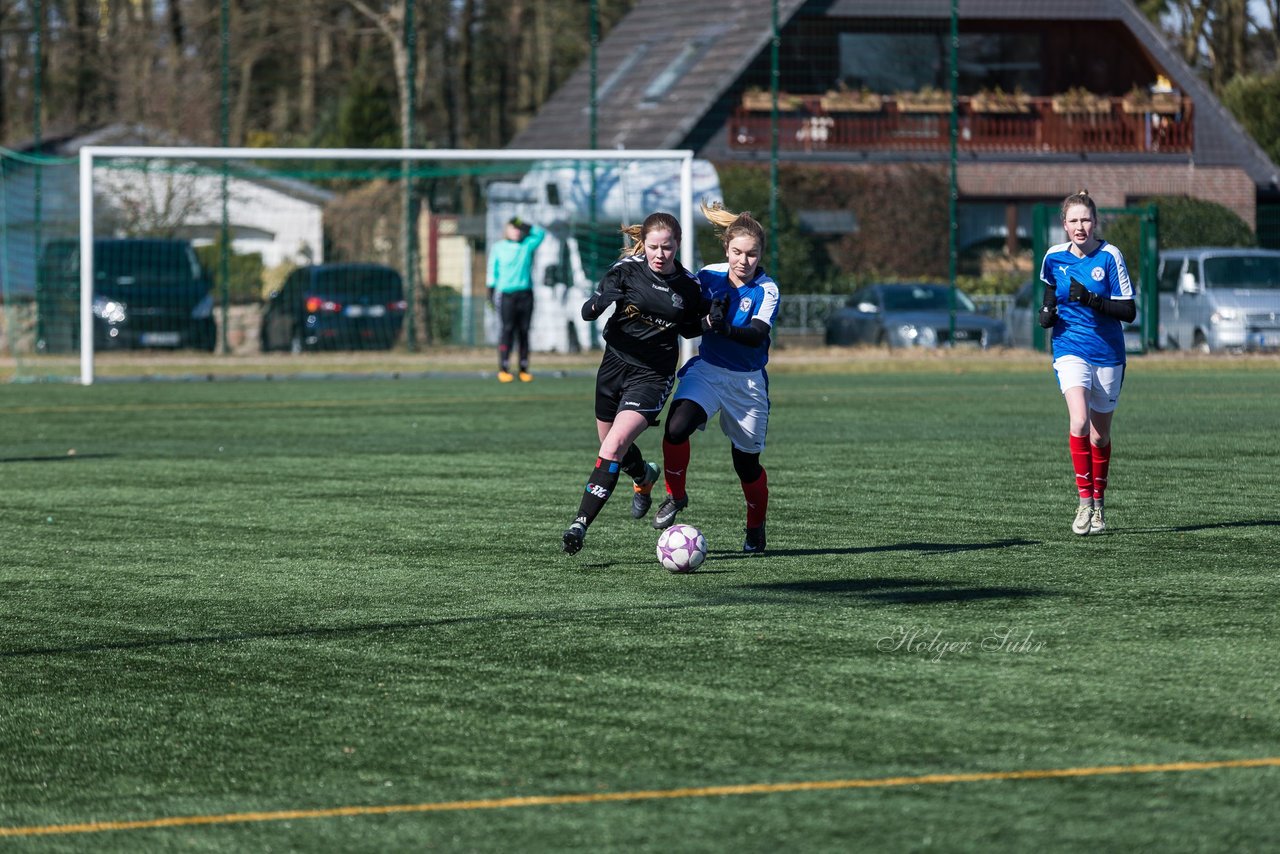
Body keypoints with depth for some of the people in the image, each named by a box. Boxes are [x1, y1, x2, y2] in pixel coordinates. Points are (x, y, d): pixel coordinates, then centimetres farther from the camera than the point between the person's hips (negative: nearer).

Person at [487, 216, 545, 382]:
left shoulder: (528, 245, 11)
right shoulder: (499, 248, 4)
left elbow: (540, 233, 1)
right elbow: (493, 271, 4)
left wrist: (523, 225, -5)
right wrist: (491, 292, -1)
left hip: (525, 294, 3)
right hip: (506, 294, -3)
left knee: (524, 331, 3)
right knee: (508, 330, -7)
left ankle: (524, 369, 5)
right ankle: (503, 369, -6)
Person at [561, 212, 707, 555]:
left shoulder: (688, 287, -3)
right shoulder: (627, 269, -7)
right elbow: (587, 311, -11)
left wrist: (709, 322, -6)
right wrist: (599, 302, -34)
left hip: (653, 375, -2)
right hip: (615, 364, 2)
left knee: (614, 447, -20)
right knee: (612, 447, 17)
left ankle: (581, 523, -19)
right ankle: (644, 476, 53)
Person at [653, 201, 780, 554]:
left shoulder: (766, 290, -13)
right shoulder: (709, 275, -2)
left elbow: (758, 334, -28)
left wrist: (727, 329, -44)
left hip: (747, 382, -2)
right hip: (706, 370, 2)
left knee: (746, 462, 4)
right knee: (676, 426, -25)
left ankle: (756, 528, 30)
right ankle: (675, 496, -2)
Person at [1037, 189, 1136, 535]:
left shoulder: (1110, 256, -9)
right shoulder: (1054, 257, 0)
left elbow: (1129, 311, -9)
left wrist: (1092, 300, -24)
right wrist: (1046, 314, 0)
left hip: (1108, 354, 0)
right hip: (1070, 348, 1)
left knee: (1099, 434, 9)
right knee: (1079, 422, -22)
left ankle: (1098, 504, 27)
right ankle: (1084, 500, -16)